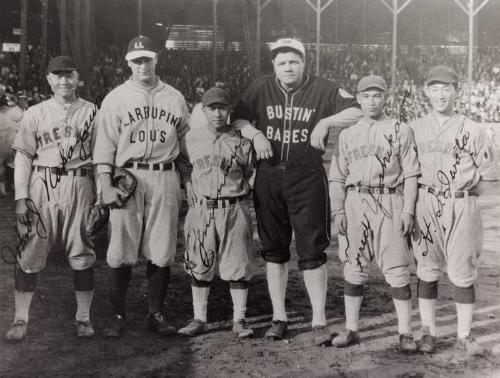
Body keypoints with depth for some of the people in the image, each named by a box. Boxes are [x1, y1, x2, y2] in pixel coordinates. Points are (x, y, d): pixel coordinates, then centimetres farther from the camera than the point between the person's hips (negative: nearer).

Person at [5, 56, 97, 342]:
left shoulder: (91, 113, 7)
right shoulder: (35, 114, 7)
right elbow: (23, 157, 5)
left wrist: (101, 197, 3)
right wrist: (21, 197, -3)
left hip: (79, 188, 0)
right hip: (41, 188, 0)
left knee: (82, 255, 3)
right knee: (29, 255, 1)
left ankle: (84, 318, 16)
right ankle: (21, 321, 10)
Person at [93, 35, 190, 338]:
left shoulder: (175, 98, 11)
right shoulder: (115, 98, 5)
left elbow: (184, 142, 15)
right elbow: (105, 145, 1)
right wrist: (106, 185, -8)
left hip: (165, 178, 2)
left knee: (161, 252, 3)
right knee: (121, 251, -2)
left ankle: (157, 314, 14)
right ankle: (118, 315, 9)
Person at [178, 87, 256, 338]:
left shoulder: (241, 141, -1)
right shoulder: (192, 138, 4)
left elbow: (253, 172, 10)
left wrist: (240, 192, 0)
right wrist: (192, 193, 7)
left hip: (234, 211, -2)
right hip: (201, 210, 2)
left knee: (238, 265, 2)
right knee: (199, 266, 7)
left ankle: (239, 320, 13)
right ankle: (199, 319, 18)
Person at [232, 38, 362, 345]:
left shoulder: (322, 90, -1)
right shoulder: (261, 88, 6)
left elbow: (358, 111, -5)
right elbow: (238, 118, 9)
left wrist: (325, 122, -17)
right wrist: (255, 134, -10)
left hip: (308, 178, -3)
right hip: (269, 178, 3)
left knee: (312, 251, -1)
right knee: (274, 250, 10)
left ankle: (319, 321, 8)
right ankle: (279, 317, 21)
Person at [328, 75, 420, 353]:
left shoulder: (401, 130, 6)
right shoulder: (347, 135, 14)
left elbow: (410, 174, 2)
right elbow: (337, 177, 12)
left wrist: (408, 210, -7)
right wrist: (338, 210, 1)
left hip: (389, 202, -3)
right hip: (354, 202, 3)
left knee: (397, 269, -3)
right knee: (353, 267, 6)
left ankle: (405, 332, 5)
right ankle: (351, 329, 14)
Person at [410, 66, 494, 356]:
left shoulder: (472, 130, 4)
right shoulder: (414, 129, 8)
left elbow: (486, 168, 10)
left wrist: (462, 181, 2)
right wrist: (426, 183, 3)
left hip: (462, 205, -1)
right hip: (425, 205, 1)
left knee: (463, 273, 2)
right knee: (427, 270, 5)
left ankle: (465, 335, 13)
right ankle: (429, 332, 16)